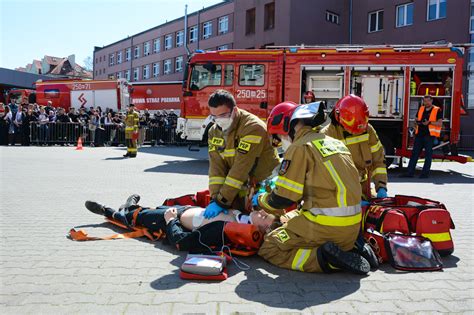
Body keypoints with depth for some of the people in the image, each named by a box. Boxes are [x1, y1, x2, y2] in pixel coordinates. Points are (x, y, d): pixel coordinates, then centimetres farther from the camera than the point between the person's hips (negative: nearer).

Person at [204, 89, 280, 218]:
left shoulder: (252, 127, -23)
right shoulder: (214, 131, 2)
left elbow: (241, 168, -27)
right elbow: (216, 166, -6)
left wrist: (222, 201, -26)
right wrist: (216, 197, -19)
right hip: (242, 188, 6)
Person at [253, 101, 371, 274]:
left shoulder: (299, 148, -9)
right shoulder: (335, 142, 15)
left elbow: (284, 198, -8)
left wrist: (260, 200, 11)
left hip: (325, 226, -8)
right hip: (352, 226, 8)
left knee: (269, 249, 5)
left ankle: (322, 258, -13)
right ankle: (348, 249, 6)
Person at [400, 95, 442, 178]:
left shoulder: (437, 110, -1)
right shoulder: (421, 109, 14)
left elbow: (440, 123, -7)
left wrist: (430, 122, -21)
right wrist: (417, 122, 0)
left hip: (430, 135, -5)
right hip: (419, 134, 5)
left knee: (428, 155, 1)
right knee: (414, 153, 3)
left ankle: (425, 173, 7)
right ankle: (410, 172, 4)